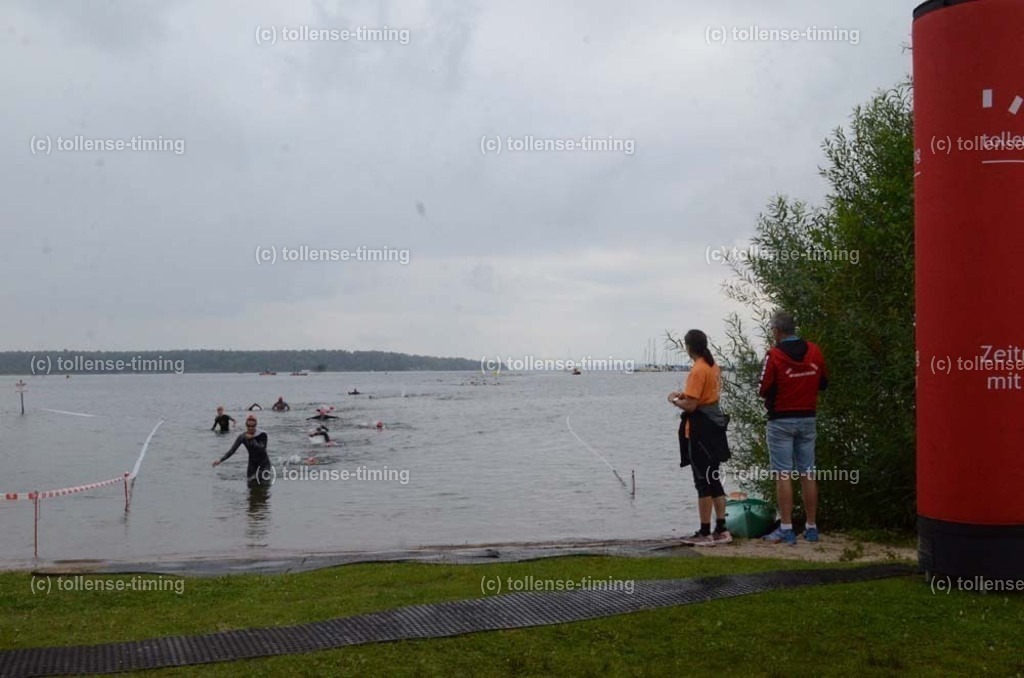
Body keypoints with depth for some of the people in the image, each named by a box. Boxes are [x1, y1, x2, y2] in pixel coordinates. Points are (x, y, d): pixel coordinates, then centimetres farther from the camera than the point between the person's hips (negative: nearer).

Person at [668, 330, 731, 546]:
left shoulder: (698, 370, -18)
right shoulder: (714, 367, 11)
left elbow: (690, 405, -20)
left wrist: (674, 400, -3)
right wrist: (685, 394, 14)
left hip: (699, 430, -9)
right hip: (714, 425, 9)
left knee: (703, 482, -4)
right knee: (714, 480, 13)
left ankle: (705, 533, 2)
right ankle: (721, 530, 17)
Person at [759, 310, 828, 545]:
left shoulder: (774, 355, -14)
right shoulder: (814, 352, 1)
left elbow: (764, 390, -11)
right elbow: (823, 384, 11)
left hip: (781, 421, -5)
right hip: (808, 419, 5)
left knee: (783, 475, -2)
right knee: (808, 474, 9)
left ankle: (786, 529, -2)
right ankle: (811, 527, 15)